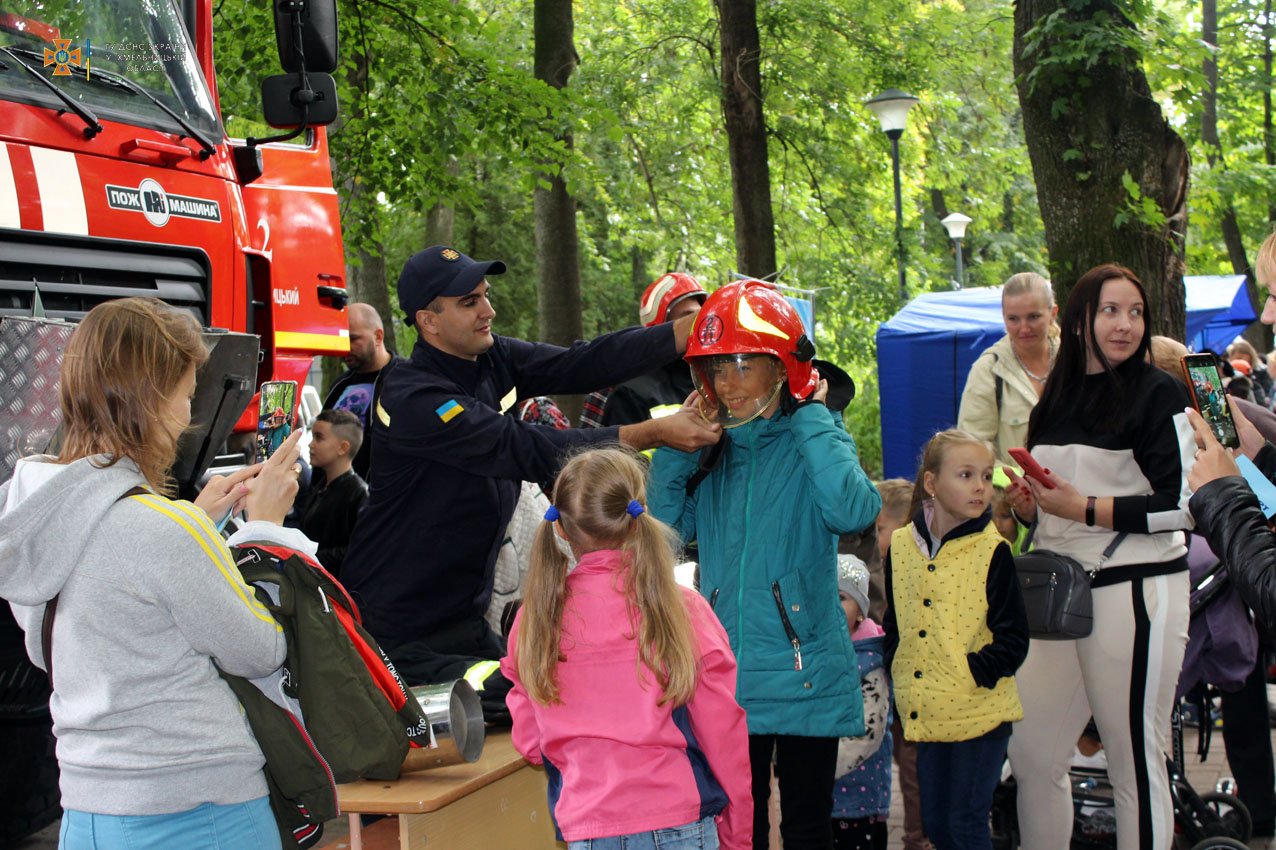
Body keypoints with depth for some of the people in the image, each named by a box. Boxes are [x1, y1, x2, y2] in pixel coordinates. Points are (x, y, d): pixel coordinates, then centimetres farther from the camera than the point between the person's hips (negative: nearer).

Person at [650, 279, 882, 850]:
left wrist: (811, 419, -17)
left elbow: (853, 512, -26)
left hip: (803, 672, -4)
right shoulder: (715, 450, 10)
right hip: (728, 676, 5)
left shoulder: (817, 438, -6)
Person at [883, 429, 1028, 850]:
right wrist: (898, 671, 4)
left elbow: (1012, 639, -8)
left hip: (979, 715, -5)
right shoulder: (901, 546, 5)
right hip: (926, 715, 5)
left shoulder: (991, 550, -8)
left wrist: (971, 675, -16)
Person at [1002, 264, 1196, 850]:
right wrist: (1028, 505, 2)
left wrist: (1081, 507, -14)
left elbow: (1180, 507, -12)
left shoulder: (1159, 395, -5)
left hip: (1135, 590, -7)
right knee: (1030, 752, 8)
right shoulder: (1056, 400, 15)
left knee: (1135, 759, 0)